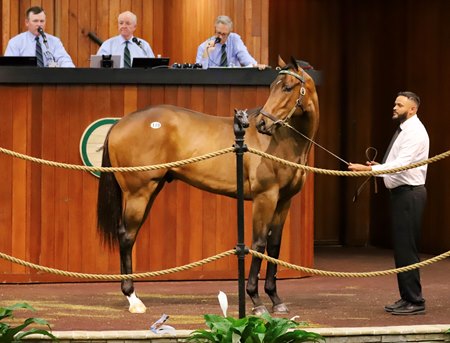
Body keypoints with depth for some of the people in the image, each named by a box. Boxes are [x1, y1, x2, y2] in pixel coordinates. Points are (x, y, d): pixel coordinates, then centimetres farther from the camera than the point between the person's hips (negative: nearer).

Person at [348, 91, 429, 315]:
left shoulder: (414, 132, -15)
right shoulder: (404, 130, 16)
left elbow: (401, 164, -26)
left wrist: (368, 169, -31)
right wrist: (378, 168, 6)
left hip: (409, 193, -10)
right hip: (401, 193, 10)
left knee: (406, 248, -9)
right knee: (400, 247, 13)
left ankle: (415, 301, -4)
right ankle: (406, 298, 19)